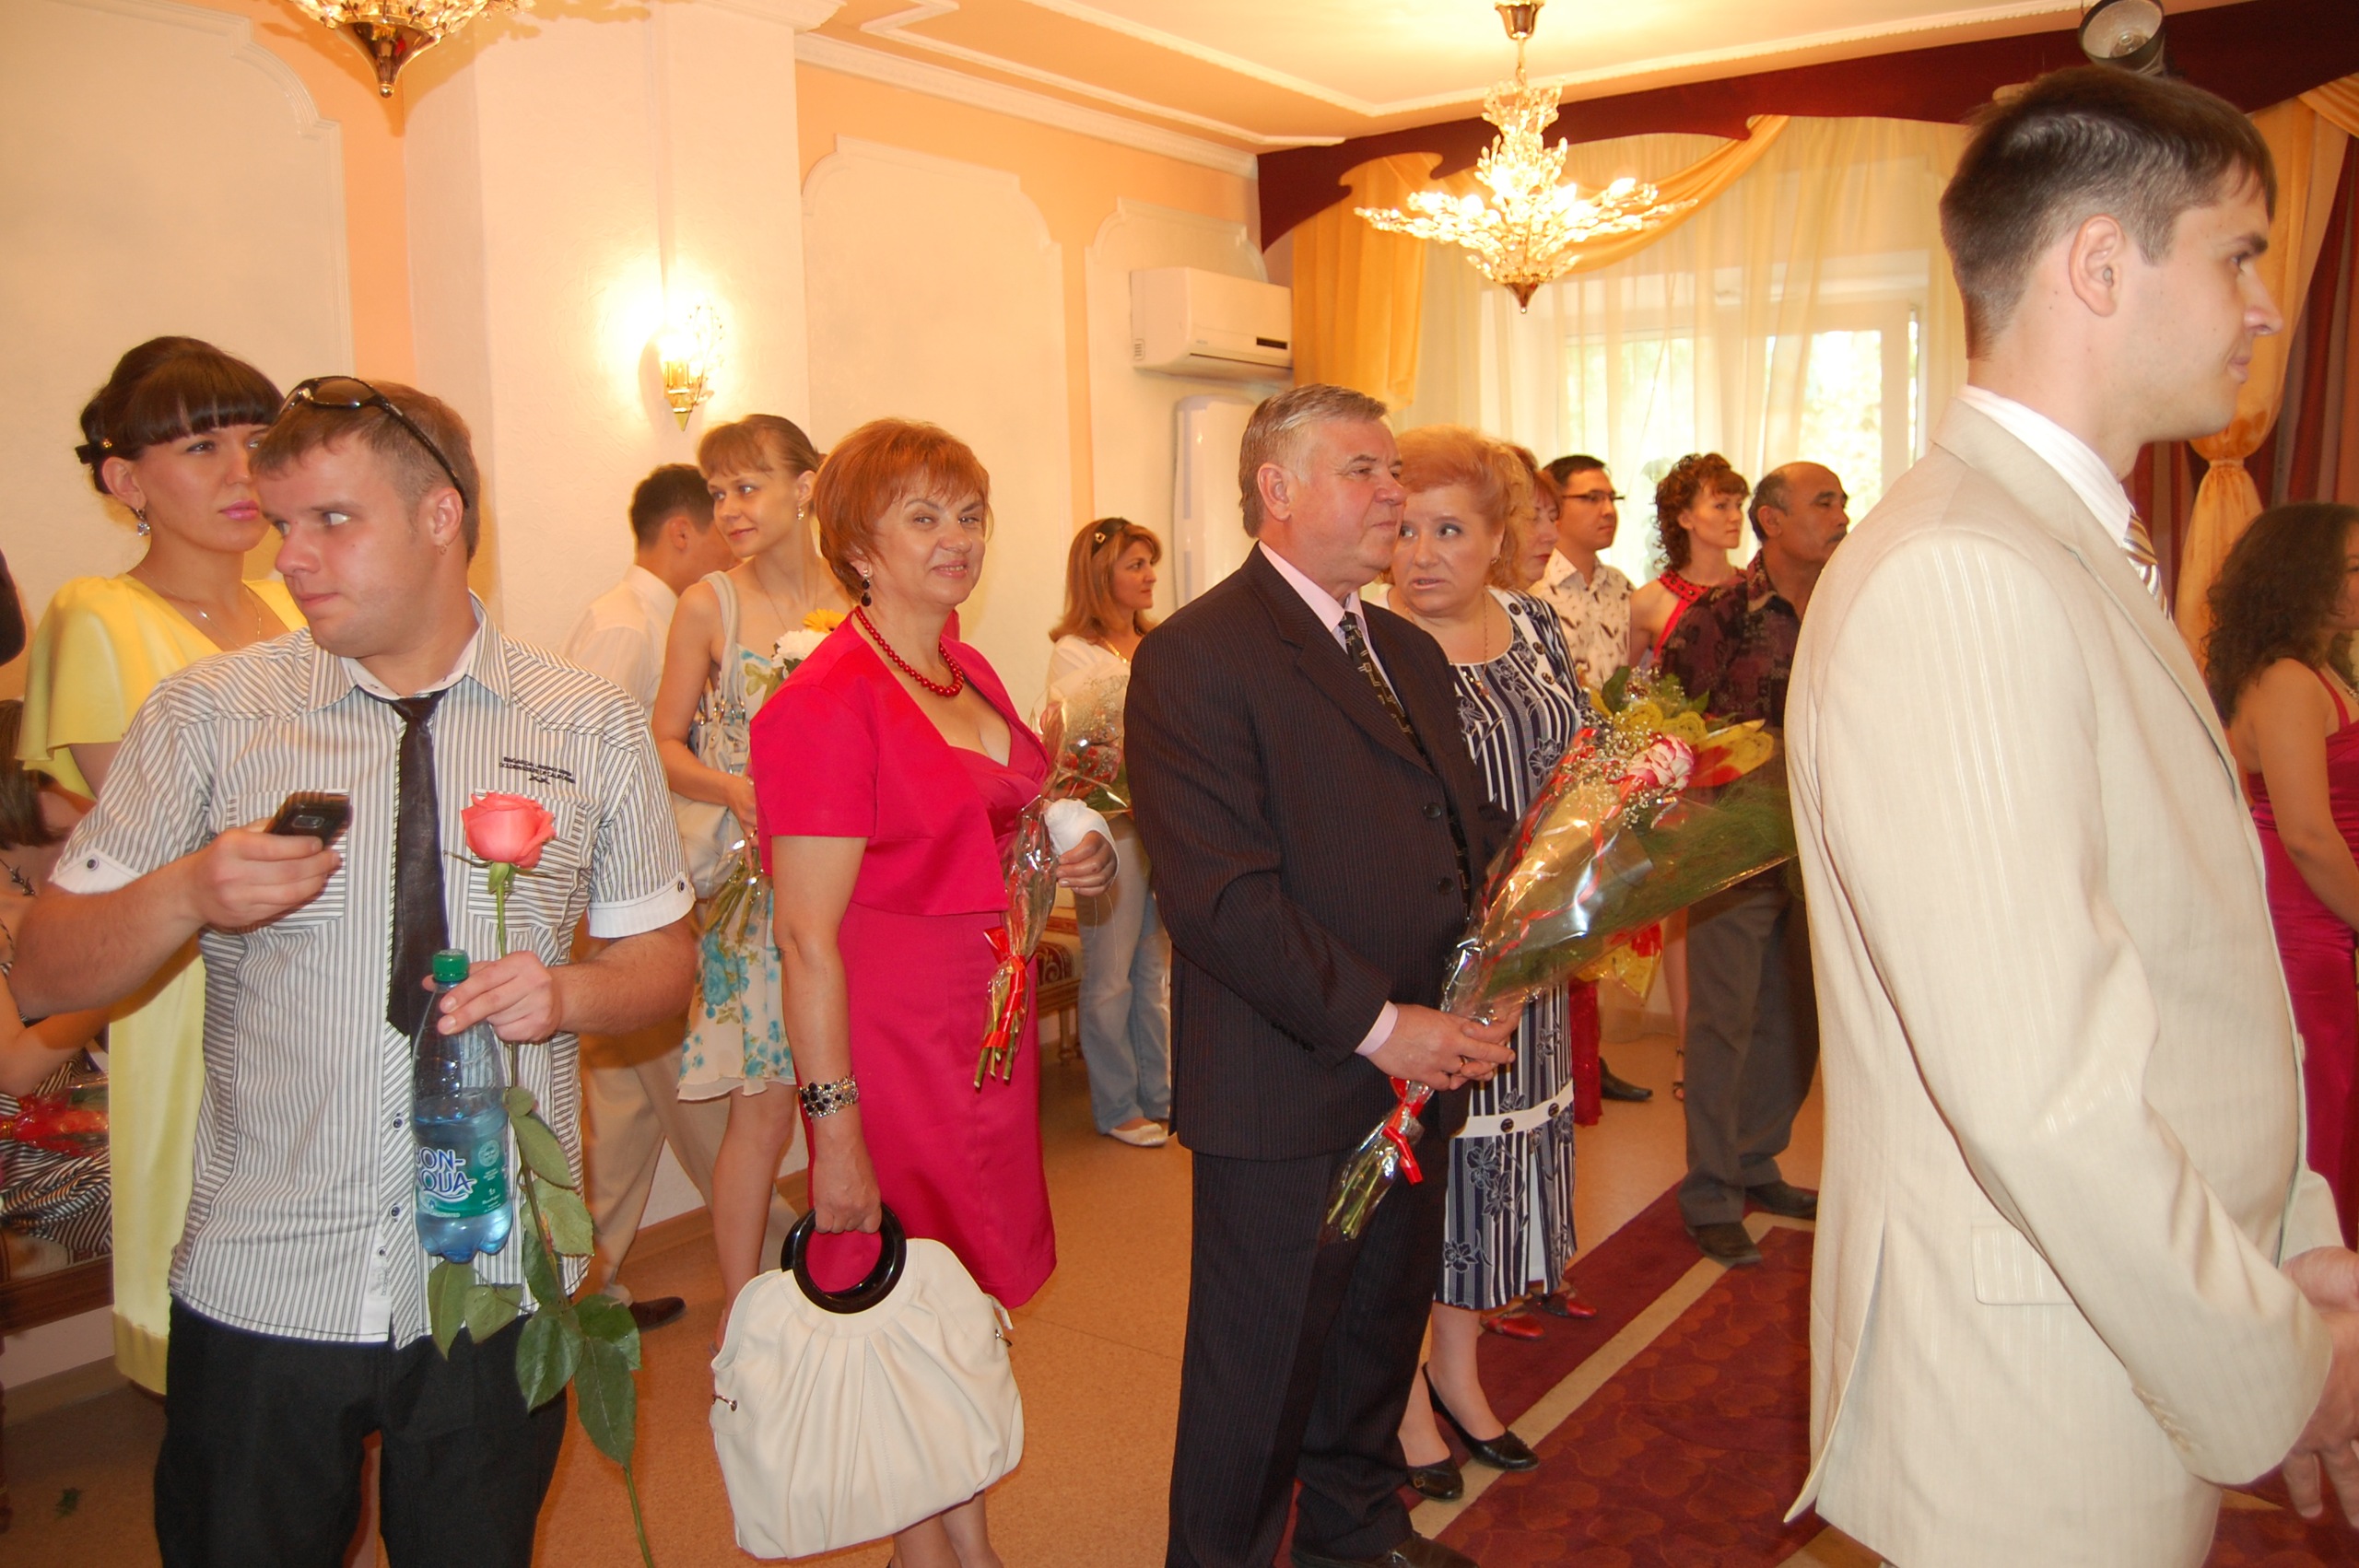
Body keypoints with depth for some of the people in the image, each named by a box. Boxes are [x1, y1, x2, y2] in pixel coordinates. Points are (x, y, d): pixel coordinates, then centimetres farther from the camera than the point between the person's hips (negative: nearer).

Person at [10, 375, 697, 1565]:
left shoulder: (592, 729, 0)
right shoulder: (207, 712, -1)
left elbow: (660, 958, 6)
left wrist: (568, 993, -16)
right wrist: (187, 893, -20)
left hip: (496, 1284, 0)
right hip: (261, 1292, 0)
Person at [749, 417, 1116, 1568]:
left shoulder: (972, 676, 9)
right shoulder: (828, 701, -16)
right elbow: (808, 937, -18)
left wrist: (1070, 866, 4)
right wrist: (836, 1128, -20)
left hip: (992, 1030, 8)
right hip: (892, 1046, -8)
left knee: (972, 1305, 18)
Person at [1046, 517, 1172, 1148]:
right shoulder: (1075, 653, -6)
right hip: (1112, 827, -6)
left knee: (1157, 970, 15)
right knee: (1111, 978, 4)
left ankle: (1158, 1095, 26)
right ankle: (1117, 1106, 17)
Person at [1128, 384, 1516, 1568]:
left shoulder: (1409, 653, 13)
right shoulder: (1195, 656, -15)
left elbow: (1466, 828, 16)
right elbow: (1218, 895, -22)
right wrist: (1378, 1025, -22)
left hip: (1420, 1071, 8)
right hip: (1284, 1094, -8)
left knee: (1383, 1330, 24)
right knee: (1258, 1373, 9)